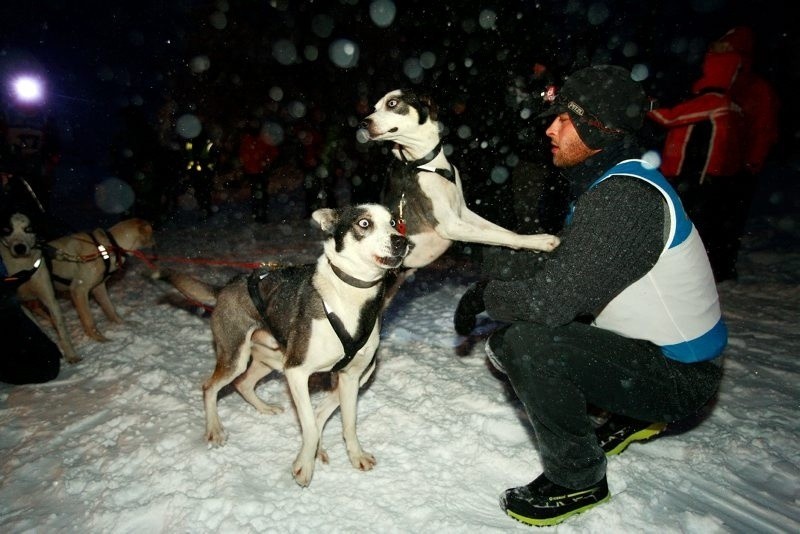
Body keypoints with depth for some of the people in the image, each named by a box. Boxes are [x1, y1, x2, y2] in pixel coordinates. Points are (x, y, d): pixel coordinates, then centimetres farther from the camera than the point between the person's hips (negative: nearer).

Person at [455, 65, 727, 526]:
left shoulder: (624, 196, -28)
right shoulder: (609, 182, 4)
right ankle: (631, 416, 20)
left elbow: (551, 299, -33)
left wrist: (487, 294, -14)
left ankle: (579, 480, -4)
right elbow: (556, 265, 10)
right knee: (504, 339, 9)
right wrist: (492, 292, -3)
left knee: (528, 345, -28)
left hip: (679, 374, -9)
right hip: (647, 345, 9)